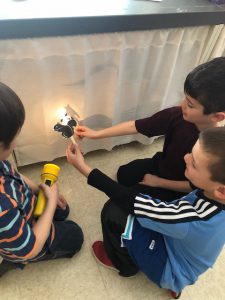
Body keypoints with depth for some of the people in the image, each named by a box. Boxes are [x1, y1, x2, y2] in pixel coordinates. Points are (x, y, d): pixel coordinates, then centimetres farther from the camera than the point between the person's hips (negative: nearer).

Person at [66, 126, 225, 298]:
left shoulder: (195, 220, -41)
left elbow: (131, 201, -33)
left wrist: (83, 167, -28)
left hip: (172, 271, -6)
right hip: (180, 248, 6)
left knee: (113, 212, -19)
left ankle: (124, 264, 11)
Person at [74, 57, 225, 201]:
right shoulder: (177, 115, -27)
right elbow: (135, 126, -20)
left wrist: (158, 182, -16)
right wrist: (96, 133, -17)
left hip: (177, 190, -4)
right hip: (161, 165, 4)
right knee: (124, 174, 14)